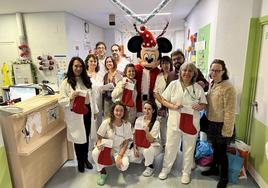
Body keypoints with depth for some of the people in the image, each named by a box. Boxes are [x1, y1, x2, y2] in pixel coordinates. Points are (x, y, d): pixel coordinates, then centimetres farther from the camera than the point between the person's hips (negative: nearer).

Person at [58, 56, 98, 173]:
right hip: (75, 114, -4)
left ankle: (85, 159, 37)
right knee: (78, 138, 10)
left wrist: (95, 111, 12)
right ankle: (80, 162, 31)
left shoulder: (86, 80, 6)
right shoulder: (66, 82, -9)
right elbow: (61, 101, -11)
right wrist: (71, 98, -29)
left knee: (86, 137, 16)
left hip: (87, 112, 4)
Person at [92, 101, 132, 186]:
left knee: (124, 166, -25)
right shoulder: (106, 122, -18)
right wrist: (99, 144, -32)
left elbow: (126, 143, -8)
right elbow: (99, 138, -8)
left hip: (119, 148, 1)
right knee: (95, 153, -32)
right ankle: (102, 172, -1)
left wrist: (119, 156, -19)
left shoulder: (127, 124, -14)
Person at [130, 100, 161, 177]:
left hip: (153, 146, -4)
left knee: (147, 150, -36)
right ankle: (144, 157, 17)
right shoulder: (139, 119, -5)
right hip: (140, 145, 5)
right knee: (132, 158, -16)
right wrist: (135, 147, -7)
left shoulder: (156, 123, -17)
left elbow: (151, 140, -20)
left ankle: (150, 167, -4)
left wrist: (147, 131, -39)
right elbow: (135, 134, 2)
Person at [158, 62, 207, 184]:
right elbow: (164, 100, 0)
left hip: (191, 123, 1)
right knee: (170, 146, 13)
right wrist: (173, 106, -18)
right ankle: (165, 169, 35)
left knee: (189, 148, 15)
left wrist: (199, 107, -20)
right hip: (174, 122, 0)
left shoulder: (198, 88, -2)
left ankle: (186, 172, 36)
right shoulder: (173, 84, -3)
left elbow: (203, 105, 3)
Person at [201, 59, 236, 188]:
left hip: (222, 124, -7)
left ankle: (224, 177, 29)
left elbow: (230, 112, -20)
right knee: (215, 148, 22)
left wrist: (227, 130, -19)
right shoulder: (212, 85, 5)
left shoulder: (228, 88, -20)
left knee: (221, 151, 8)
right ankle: (214, 168, 42)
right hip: (212, 123, 7)